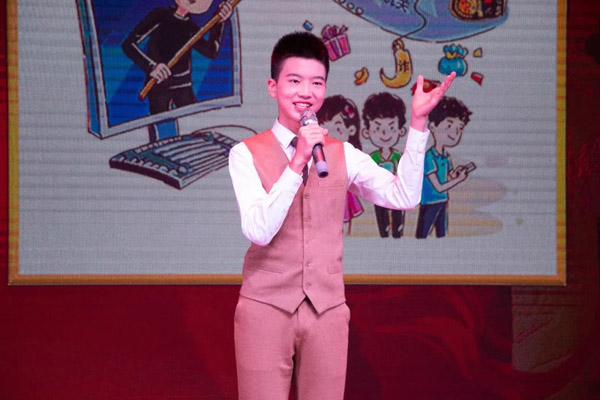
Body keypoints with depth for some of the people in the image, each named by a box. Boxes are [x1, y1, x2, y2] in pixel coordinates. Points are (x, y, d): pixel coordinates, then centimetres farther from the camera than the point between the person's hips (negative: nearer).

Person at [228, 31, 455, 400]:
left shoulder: (343, 155, 8)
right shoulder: (247, 154, -3)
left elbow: (403, 197, -4)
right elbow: (259, 230, -16)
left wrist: (418, 122, -9)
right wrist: (297, 163, -22)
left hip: (327, 310, 3)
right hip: (265, 308, -3)